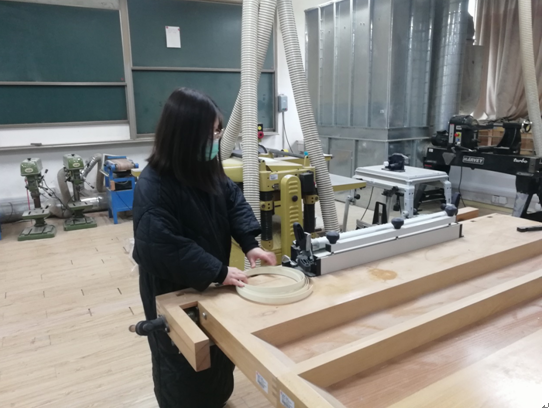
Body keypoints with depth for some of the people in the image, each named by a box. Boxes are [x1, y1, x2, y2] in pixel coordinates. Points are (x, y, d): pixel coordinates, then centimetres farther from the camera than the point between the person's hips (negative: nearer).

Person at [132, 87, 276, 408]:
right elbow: (163, 246, -33)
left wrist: (250, 244, -14)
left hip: (211, 282, 8)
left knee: (221, 349, 26)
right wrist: (218, 272, -31)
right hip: (173, 290, -7)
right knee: (182, 362, 16)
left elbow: (234, 201, 0)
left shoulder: (208, 170, -4)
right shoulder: (153, 187, -28)